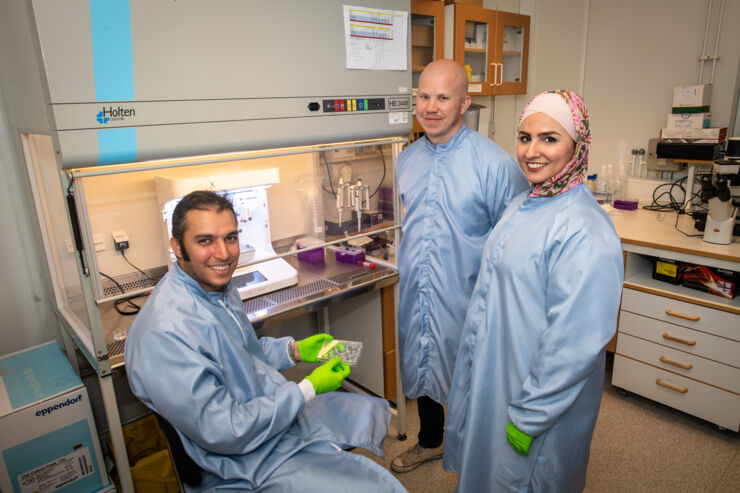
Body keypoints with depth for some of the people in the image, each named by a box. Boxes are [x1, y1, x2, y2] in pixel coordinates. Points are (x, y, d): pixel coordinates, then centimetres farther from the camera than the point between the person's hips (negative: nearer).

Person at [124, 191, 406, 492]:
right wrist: (308, 389, -21)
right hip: (259, 459, -9)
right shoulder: (164, 333, -31)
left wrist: (295, 350, 0)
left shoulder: (218, 286, -1)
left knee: (376, 412, 23)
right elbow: (224, 433, -27)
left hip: (290, 409, 9)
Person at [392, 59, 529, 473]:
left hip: (466, 300, -5)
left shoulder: (494, 163, -16)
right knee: (422, 372, 24)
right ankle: (430, 441, 51)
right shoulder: (407, 160, 4)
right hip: (415, 297, 6)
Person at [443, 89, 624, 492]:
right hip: (493, 374, 8)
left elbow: (573, 344, -27)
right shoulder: (524, 204, 2)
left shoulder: (584, 232, -27)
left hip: (541, 394, -8)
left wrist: (529, 417, -19)